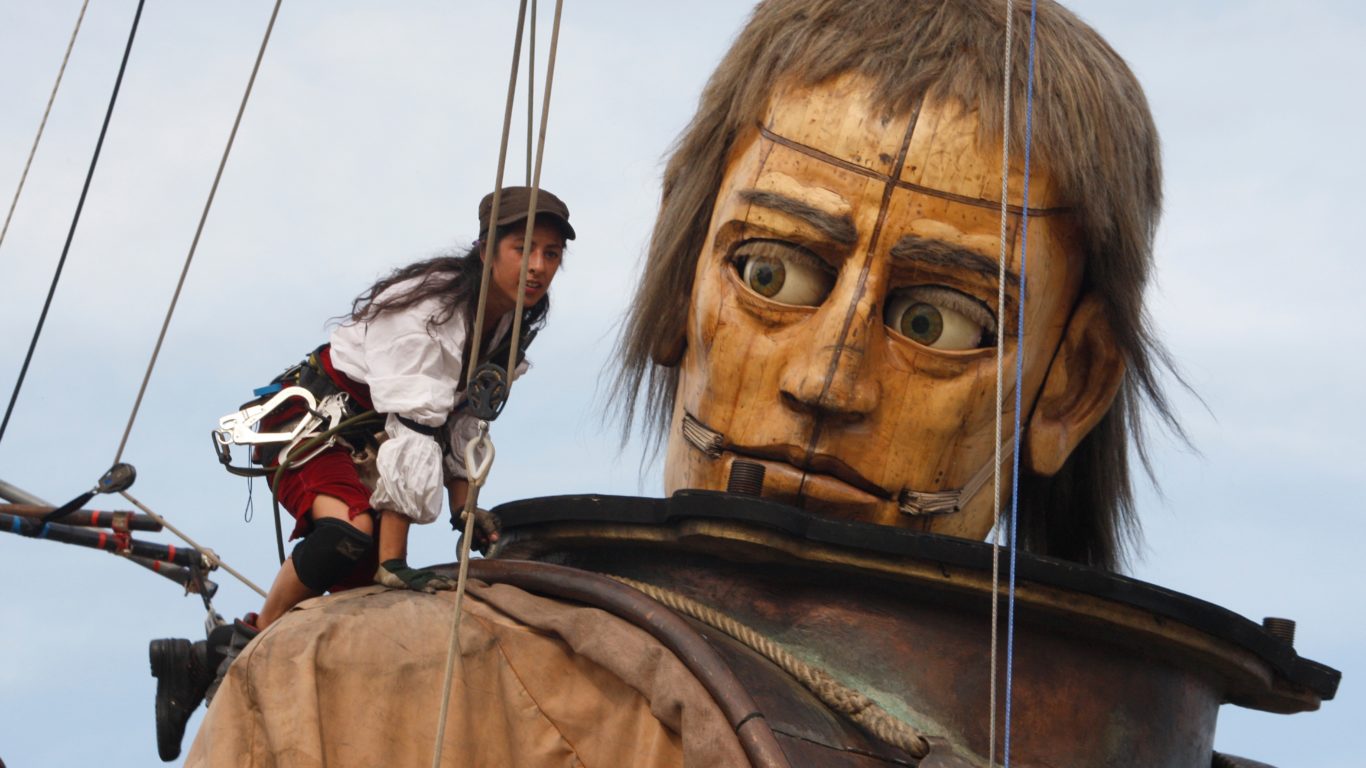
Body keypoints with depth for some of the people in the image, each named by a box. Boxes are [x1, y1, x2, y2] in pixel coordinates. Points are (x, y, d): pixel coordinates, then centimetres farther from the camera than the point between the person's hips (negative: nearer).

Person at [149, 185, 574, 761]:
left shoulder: (509, 325, -2)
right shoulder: (427, 308, -28)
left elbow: (461, 422, 1)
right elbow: (411, 434, -36)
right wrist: (394, 564, -40)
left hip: (363, 438, 8)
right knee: (353, 533, -36)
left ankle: (205, 661, 8)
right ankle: (244, 649, -17)